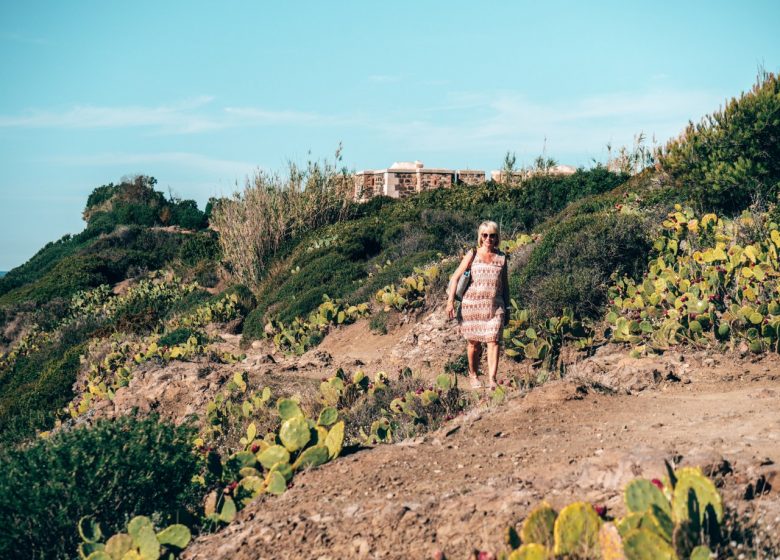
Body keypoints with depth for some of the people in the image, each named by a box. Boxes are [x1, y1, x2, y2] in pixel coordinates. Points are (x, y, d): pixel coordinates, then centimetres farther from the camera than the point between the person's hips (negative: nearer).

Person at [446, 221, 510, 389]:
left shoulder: (501, 257, 10)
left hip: (495, 306, 1)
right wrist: (450, 301, -9)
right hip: (472, 304, -1)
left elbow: (505, 284, 17)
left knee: (493, 342, -12)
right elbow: (455, 277, 1)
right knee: (474, 343, 8)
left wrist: (507, 308, 17)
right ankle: (473, 375, 27)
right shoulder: (473, 254, 4)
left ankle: (492, 379, -16)